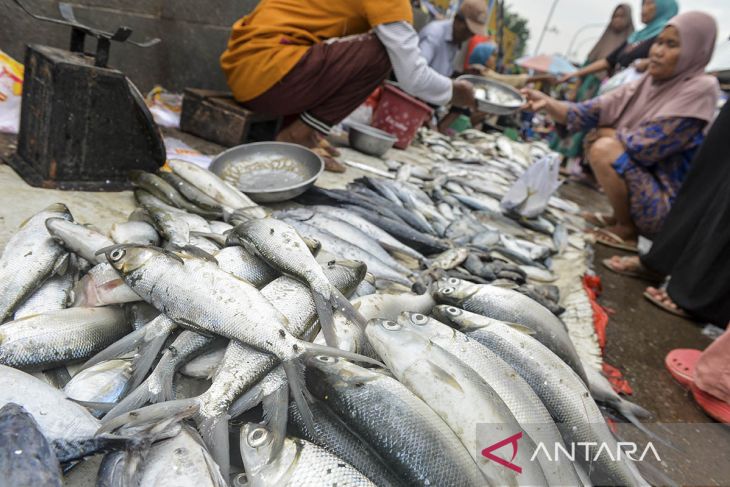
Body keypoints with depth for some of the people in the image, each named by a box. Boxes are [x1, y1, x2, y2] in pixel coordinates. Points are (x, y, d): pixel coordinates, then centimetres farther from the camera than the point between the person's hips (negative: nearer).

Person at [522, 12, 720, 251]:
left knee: (605, 149, -24)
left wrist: (605, 132, -6)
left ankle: (627, 231, -6)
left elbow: (643, 146, -24)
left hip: (667, 206, -8)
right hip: (643, 181, 8)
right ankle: (622, 217, 12)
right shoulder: (647, 83, 4)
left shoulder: (699, 90, -17)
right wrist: (547, 102, -20)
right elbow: (593, 112, -5)